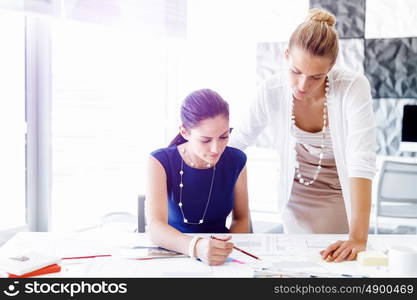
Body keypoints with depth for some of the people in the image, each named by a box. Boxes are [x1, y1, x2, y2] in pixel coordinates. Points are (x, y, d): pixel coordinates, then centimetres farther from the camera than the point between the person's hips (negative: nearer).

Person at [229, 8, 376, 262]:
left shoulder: (354, 87, -29)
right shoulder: (272, 91, -20)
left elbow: (362, 162, -36)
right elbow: (239, 141, -5)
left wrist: (359, 237, -44)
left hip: (342, 194, -1)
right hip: (296, 195, 2)